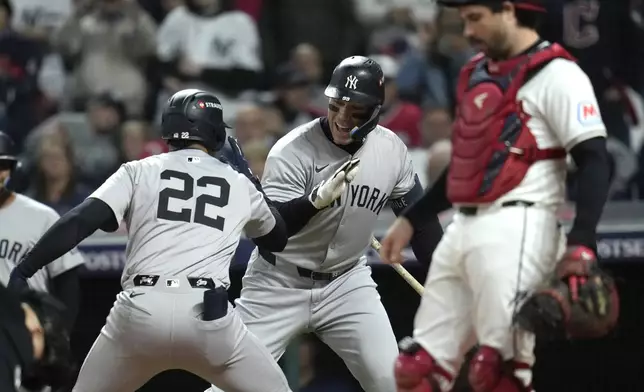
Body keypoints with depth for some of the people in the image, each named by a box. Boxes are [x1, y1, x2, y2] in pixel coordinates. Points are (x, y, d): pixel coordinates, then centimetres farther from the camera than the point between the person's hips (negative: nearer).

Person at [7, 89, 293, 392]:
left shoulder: (139, 172, 13)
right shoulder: (239, 184, 18)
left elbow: (80, 222, -1)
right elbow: (278, 239, 36)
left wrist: (23, 270, -1)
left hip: (140, 312, 0)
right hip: (208, 318, 0)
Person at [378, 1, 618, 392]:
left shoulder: (555, 75, -6)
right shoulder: (477, 74, 20)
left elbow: (594, 161, -14)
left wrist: (582, 243, -25)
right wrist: (410, 221, 28)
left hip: (514, 231, -9)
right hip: (462, 229, 9)